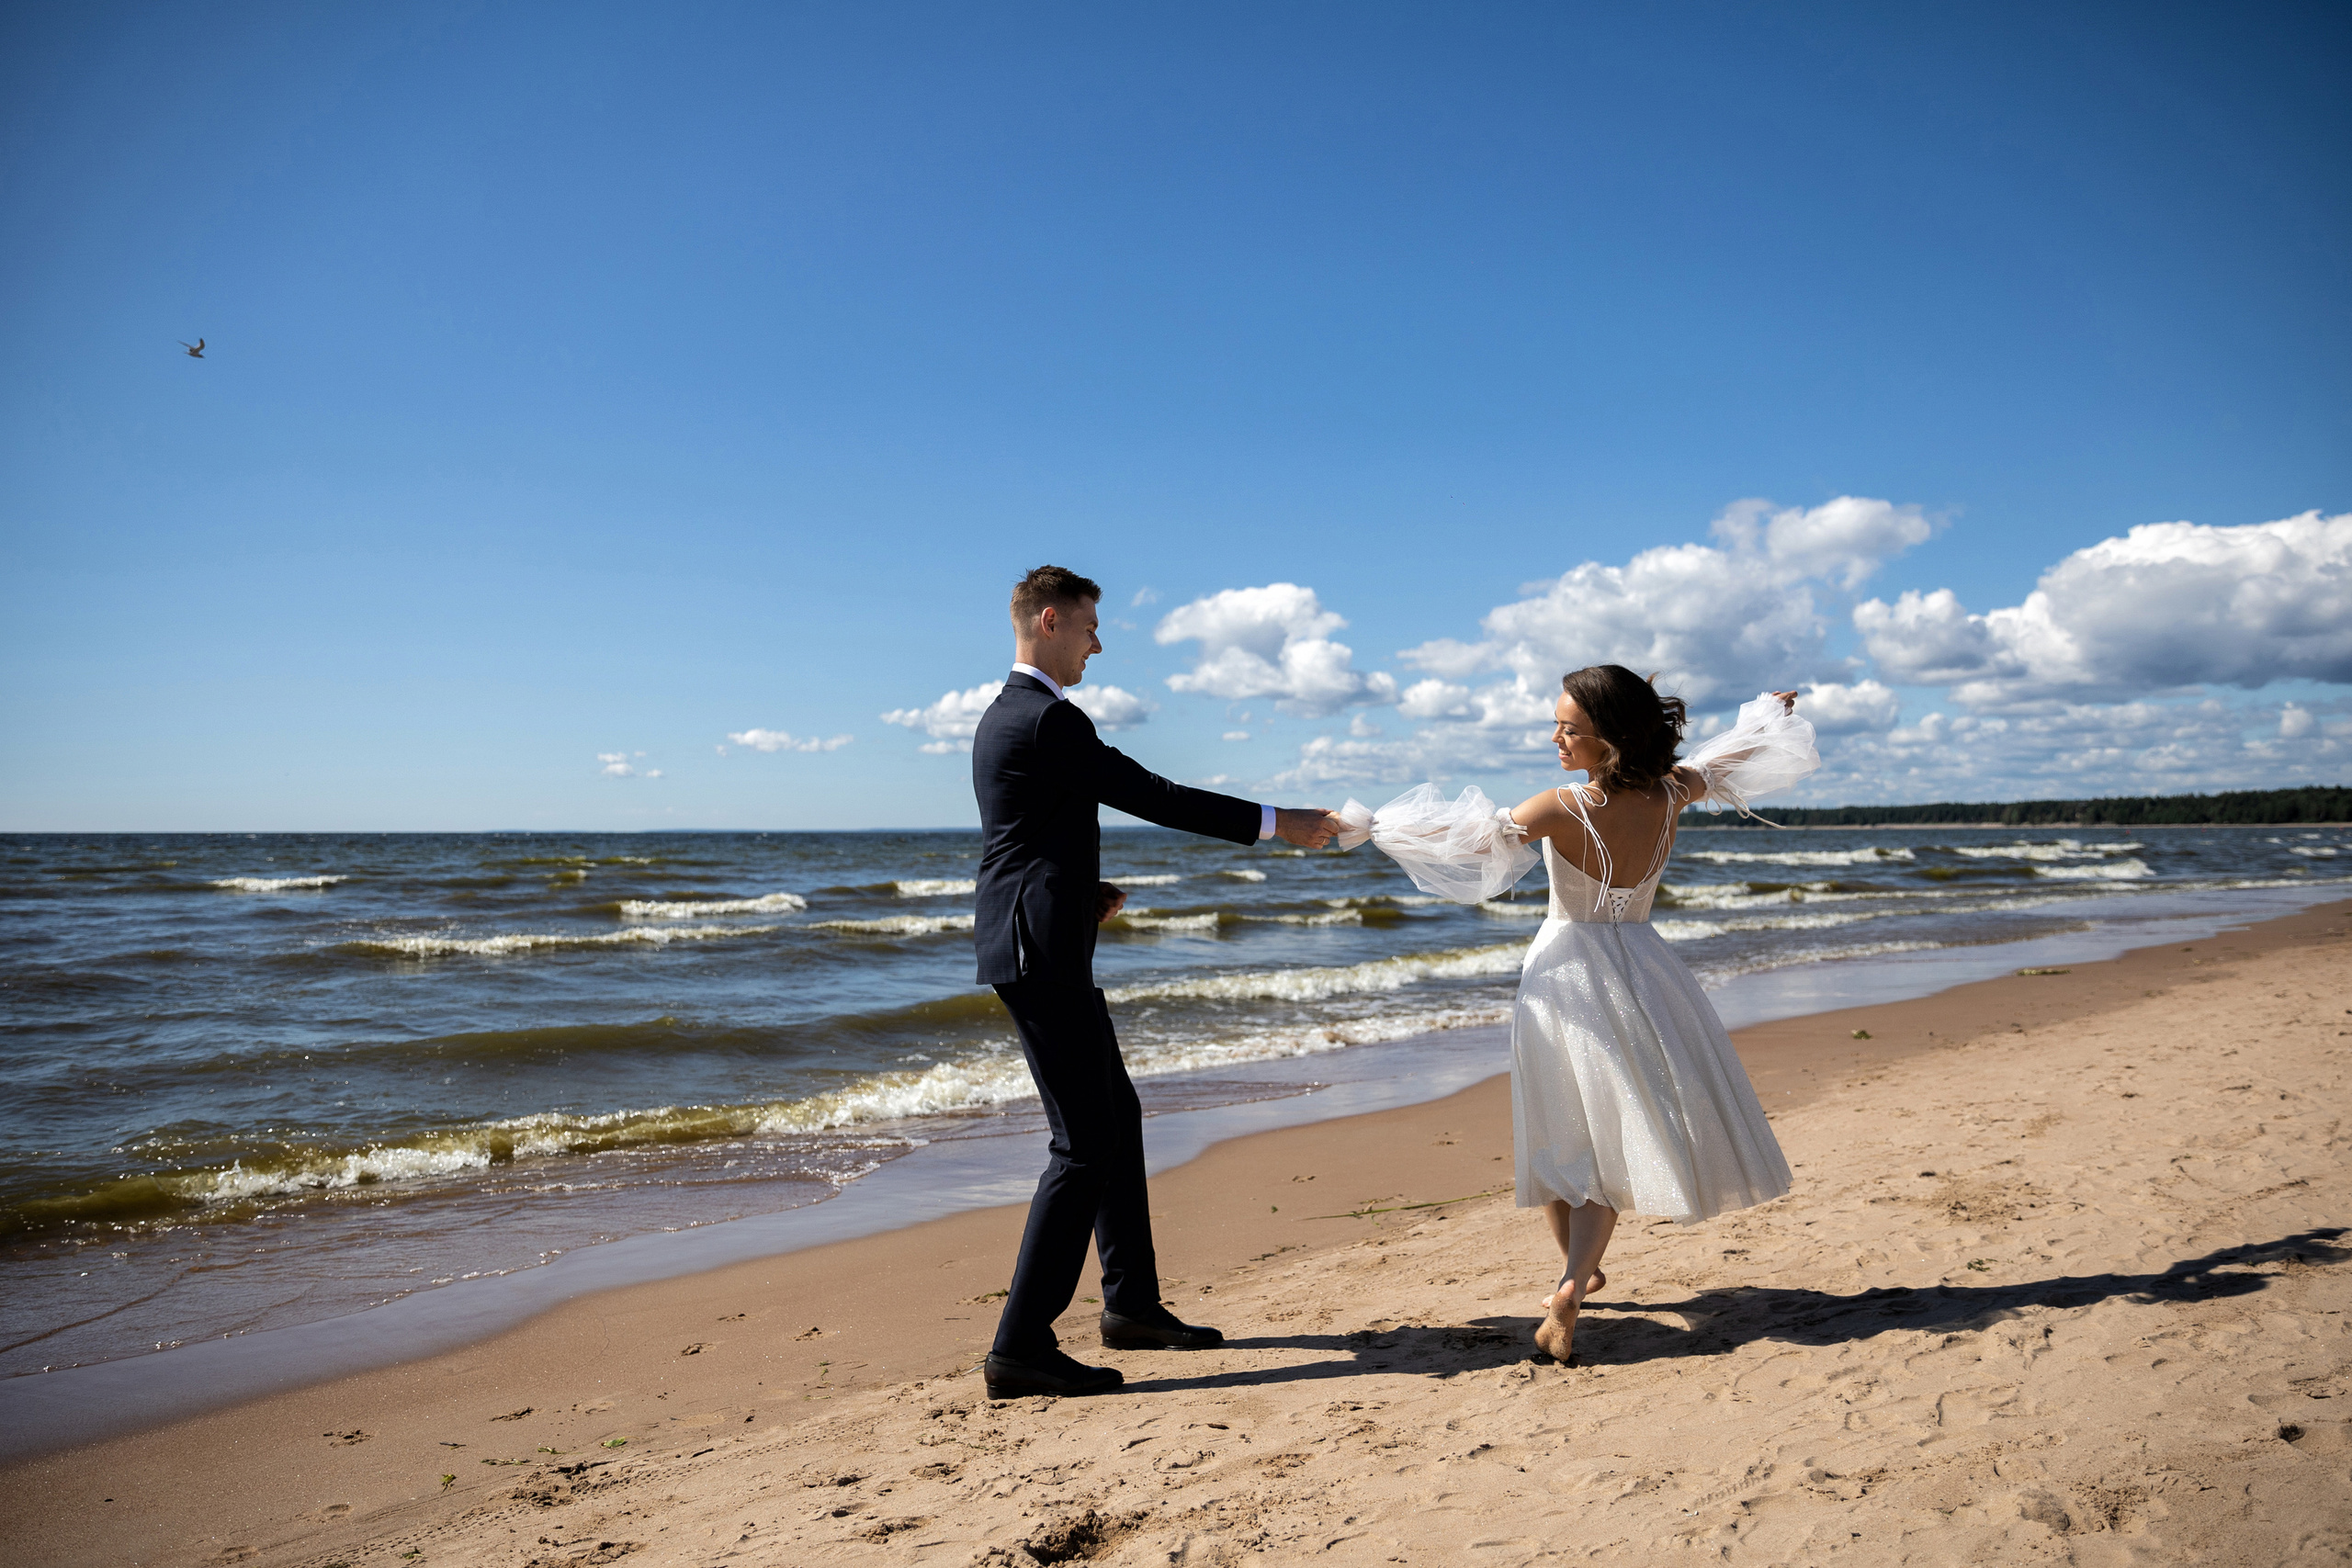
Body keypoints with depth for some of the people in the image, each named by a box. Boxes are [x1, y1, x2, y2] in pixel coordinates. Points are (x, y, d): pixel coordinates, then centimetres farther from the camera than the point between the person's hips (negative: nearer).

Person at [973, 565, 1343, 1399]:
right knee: (1084, 1144, -8)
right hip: (1042, 956, -11)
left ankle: (1132, 1303, 29)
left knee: (1118, 1117, 17)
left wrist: (1085, 890, 9)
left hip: (1044, 952, 11)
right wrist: (1276, 822, -10)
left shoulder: (1004, 718, 17)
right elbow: (1151, 796, -16)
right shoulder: (1050, 718, -16)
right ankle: (1022, 1346, -2)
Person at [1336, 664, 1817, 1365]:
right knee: (1613, 1135, 10)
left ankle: (1578, 1271, 29)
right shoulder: (1668, 795, -5)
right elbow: (1727, 760, 15)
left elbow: (1467, 836, -16)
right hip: (1640, 973, 4)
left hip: (1566, 974, -3)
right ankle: (1572, 1286, -6)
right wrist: (1770, 713, 36)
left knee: (1559, 1135, 14)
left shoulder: (1562, 809, -20)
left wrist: (1371, 825, -7)